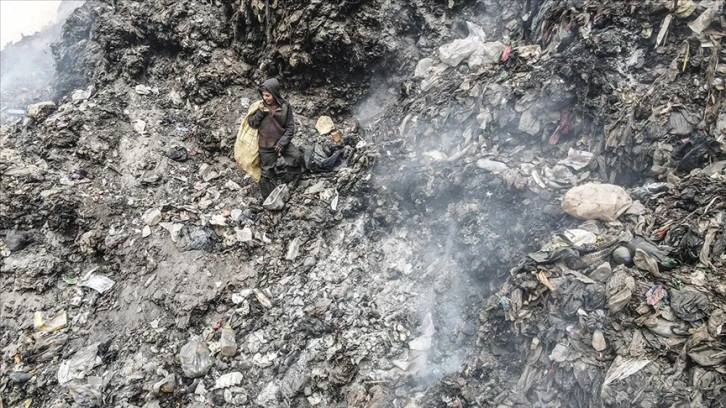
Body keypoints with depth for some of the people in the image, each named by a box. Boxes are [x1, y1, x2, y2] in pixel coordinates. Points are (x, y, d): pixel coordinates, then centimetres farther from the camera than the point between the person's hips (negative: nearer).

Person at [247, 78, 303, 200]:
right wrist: (260, 112, -21)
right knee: (267, 172, 8)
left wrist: (282, 143, -16)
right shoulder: (260, 106, -7)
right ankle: (268, 198, 26)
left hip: (283, 142, 0)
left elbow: (290, 127, -8)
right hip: (266, 146, 0)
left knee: (296, 157, -19)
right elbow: (252, 123, -4)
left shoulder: (285, 106, -9)